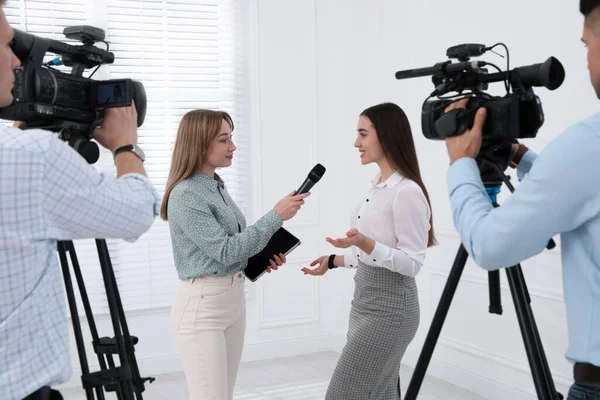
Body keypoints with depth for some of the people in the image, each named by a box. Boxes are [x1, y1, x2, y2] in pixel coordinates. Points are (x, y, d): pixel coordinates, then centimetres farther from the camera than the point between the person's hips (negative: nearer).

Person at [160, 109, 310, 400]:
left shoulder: (217, 186, 11)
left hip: (234, 298, 9)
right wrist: (276, 216, -19)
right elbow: (225, 250, -20)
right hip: (202, 305, -9)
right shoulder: (185, 195, -16)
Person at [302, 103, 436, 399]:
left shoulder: (407, 191, -18)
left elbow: (412, 263, -19)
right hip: (365, 302, 10)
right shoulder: (377, 186, 11)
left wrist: (364, 243, -30)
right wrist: (334, 261, 15)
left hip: (388, 309, -10)